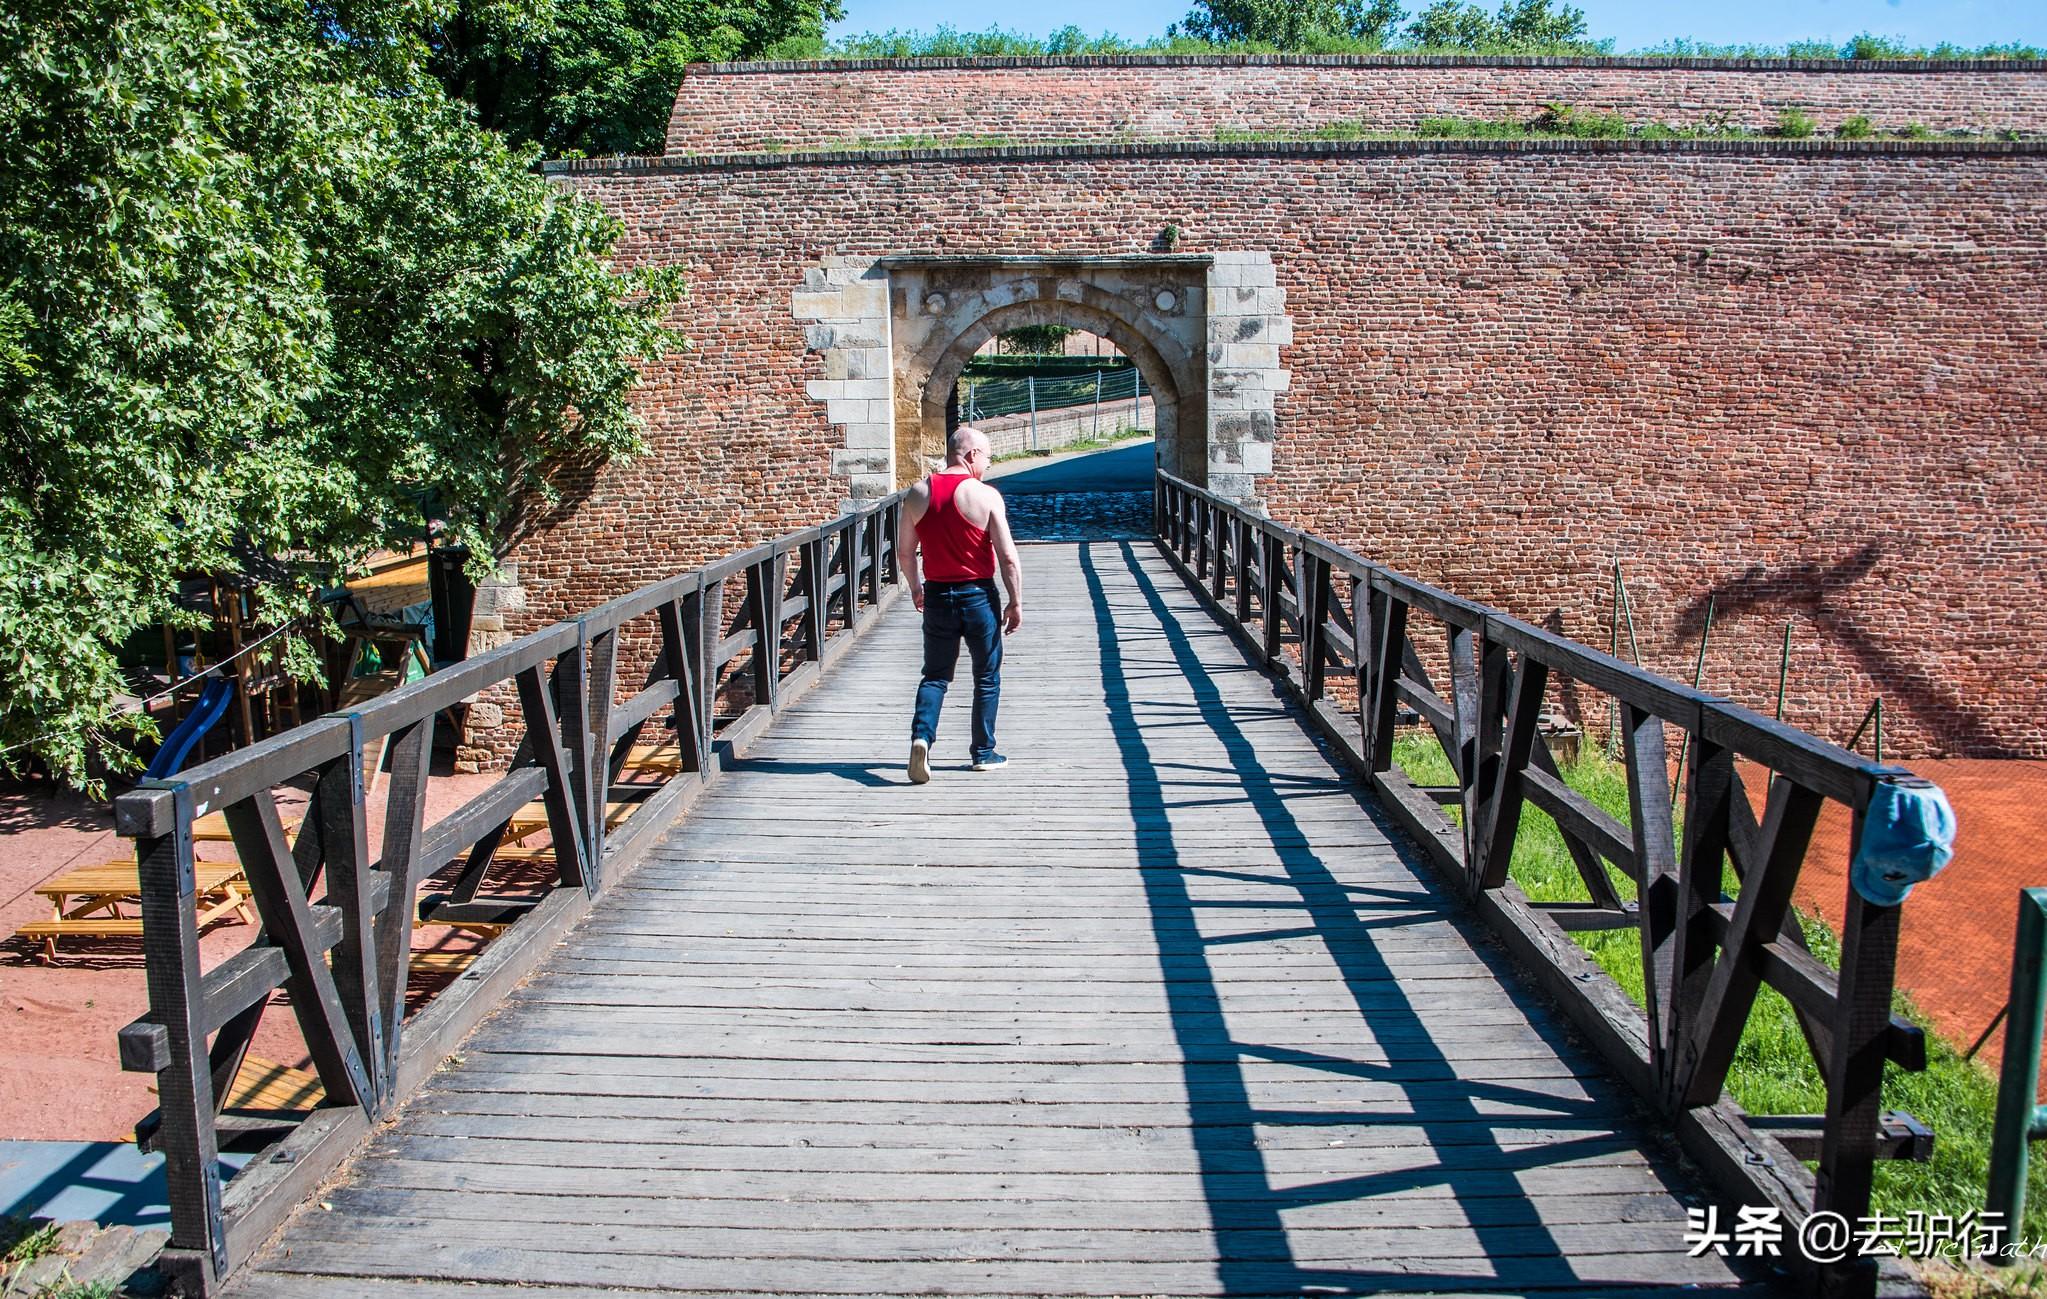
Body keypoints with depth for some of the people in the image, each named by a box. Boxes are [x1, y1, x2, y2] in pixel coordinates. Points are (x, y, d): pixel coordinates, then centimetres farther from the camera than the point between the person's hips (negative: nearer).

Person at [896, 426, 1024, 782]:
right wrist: (1016, 602, -2)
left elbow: (904, 552, 7)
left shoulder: (918, 494, 0)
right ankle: (983, 753, 19)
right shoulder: (985, 495, -11)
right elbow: (1008, 557, -12)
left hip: (937, 596, 3)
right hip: (978, 595, -3)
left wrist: (915, 587, 23)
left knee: (935, 675, 13)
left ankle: (921, 735, -10)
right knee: (986, 677, 13)